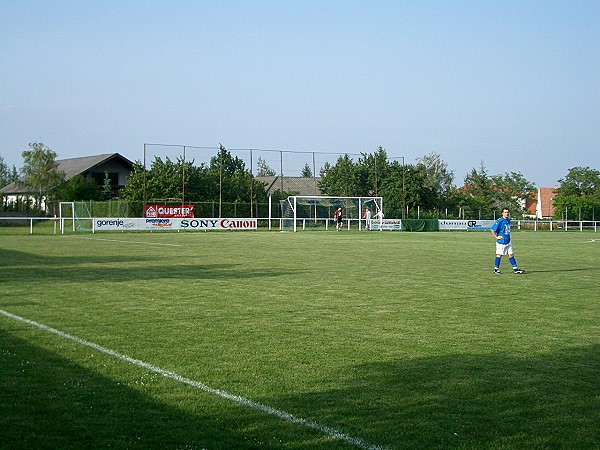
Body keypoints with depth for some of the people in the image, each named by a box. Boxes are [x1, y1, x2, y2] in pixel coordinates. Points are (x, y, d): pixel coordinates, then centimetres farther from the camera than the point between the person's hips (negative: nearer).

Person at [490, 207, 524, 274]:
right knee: (499, 255, 3)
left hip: (508, 241, 7)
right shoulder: (499, 221, -15)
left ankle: (515, 269, 8)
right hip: (501, 241, -7)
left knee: (511, 255, 6)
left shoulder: (508, 220, 9)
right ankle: (496, 269, 15)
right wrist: (496, 237, -15)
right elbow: (492, 229, -16)